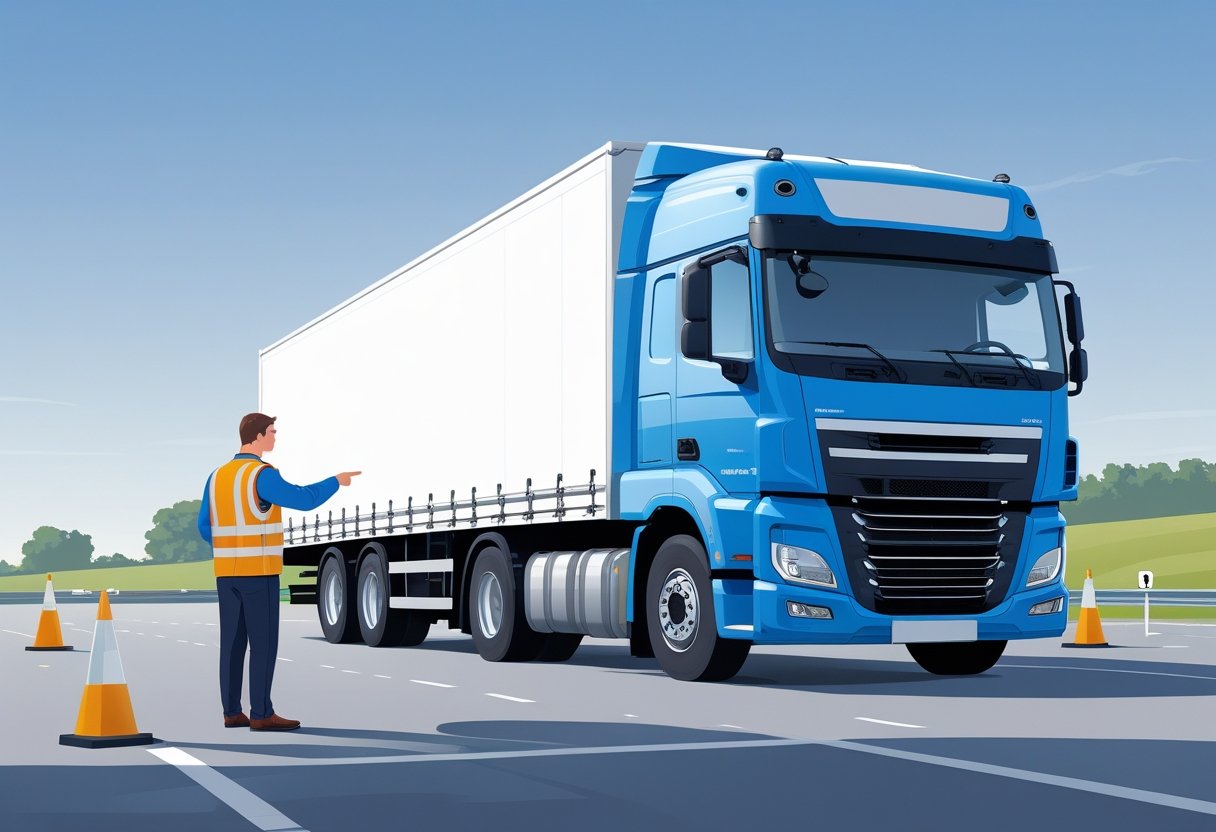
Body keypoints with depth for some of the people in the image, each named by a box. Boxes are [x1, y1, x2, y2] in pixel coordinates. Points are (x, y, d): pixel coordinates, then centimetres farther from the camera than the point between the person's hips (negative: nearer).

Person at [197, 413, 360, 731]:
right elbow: (304, 500, -19)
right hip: (259, 572, -7)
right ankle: (261, 714, -4)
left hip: (227, 573, 7)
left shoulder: (217, 476, 10)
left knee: (233, 642, 9)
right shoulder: (261, 475, -14)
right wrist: (337, 481, -3)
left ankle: (232, 712, 9)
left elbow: (205, 528, 13)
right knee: (264, 643, -4)